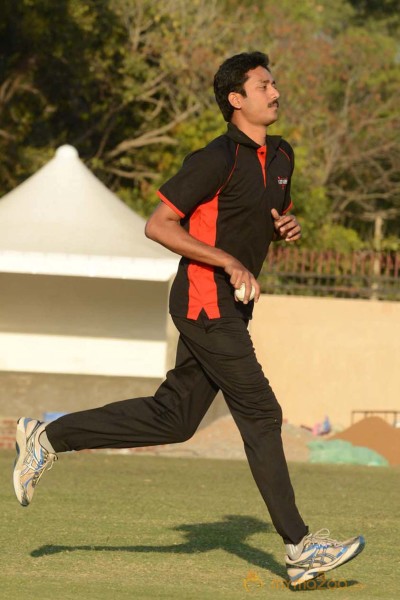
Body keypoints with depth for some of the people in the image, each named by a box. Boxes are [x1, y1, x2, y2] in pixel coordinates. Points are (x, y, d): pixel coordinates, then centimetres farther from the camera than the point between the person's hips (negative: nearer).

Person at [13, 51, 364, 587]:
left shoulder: (281, 156, 12)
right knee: (261, 416, -8)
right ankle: (300, 549, -4)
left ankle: (48, 438, 20)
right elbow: (158, 225, -15)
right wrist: (229, 262, -21)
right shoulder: (217, 159, -15)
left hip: (230, 310, 9)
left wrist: (287, 227, 3)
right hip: (206, 305, -9)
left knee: (172, 418, 11)